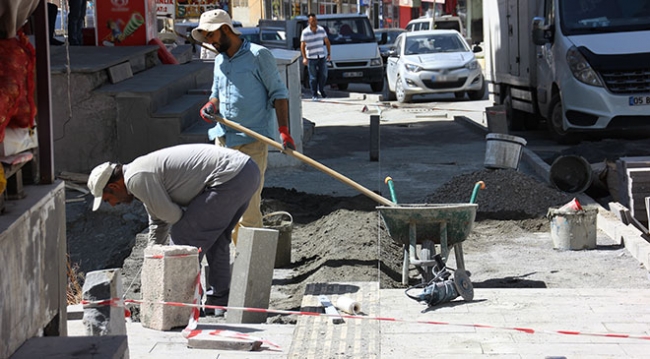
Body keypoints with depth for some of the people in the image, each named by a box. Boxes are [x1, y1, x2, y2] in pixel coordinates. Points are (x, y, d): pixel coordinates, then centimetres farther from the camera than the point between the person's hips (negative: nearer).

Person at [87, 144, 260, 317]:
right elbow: (158, 226, 32)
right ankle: (220, 301, 26)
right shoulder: (144, 171, 23)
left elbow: (170, 215, -8)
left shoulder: (136, 179, -9)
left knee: (184, 236, 0)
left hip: (230, 177, -10)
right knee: (215, 238, 24)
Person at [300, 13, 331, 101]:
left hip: (322, 57, 3)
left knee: (323, 75, 3)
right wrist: (304, 58, -16)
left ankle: (321, 90, 27)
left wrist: (329, 54, 8)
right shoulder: (305, 32, -6)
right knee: (313, 77, -1)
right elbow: (302, 46, -7)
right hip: (311, 58, -3)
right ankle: (314, 95, 8)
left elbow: (327, 42, 12)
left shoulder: (321, 30, 4)